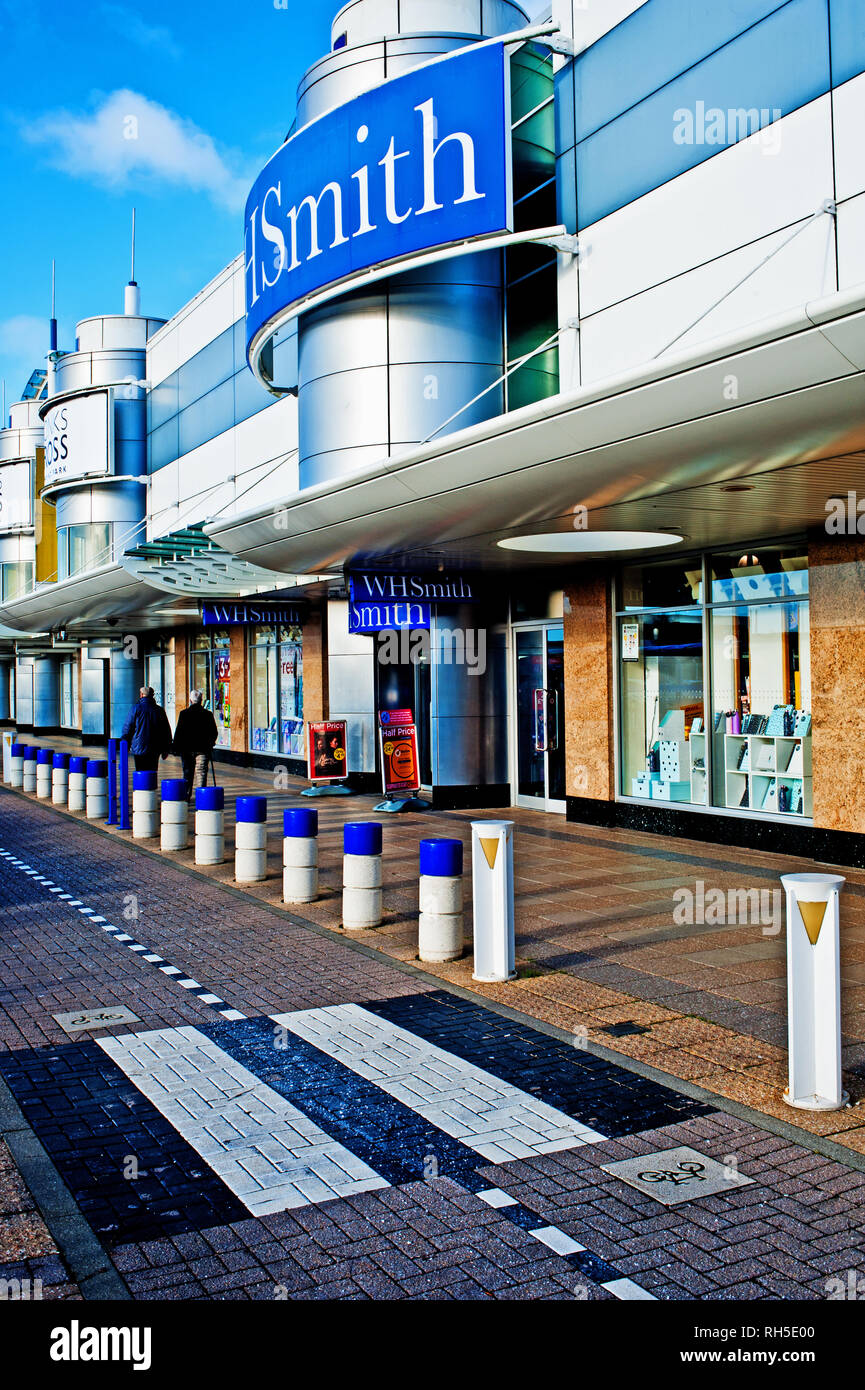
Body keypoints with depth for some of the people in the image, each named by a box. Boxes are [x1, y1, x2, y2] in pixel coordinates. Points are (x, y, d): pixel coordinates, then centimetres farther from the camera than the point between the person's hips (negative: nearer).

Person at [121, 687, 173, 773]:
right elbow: (167, 731, 8)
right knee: (152, 772, 7)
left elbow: (127, 728, -2)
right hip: (155, 750, 2)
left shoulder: (136, 708, -5)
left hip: (139, 748, -2)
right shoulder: (159, 710, 4)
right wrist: (165, 750, 15)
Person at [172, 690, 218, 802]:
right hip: (203, 749, 0)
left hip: (187, 748, 0)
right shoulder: (207, 714, -3)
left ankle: (186, 796, 19)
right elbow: (214, 732, 3)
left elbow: (179, 732, -5)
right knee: (201, 772, 0)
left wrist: (176, 747, 4)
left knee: (188, 773, 13)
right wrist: (210, 744, 18)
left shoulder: (184, 713, -5)